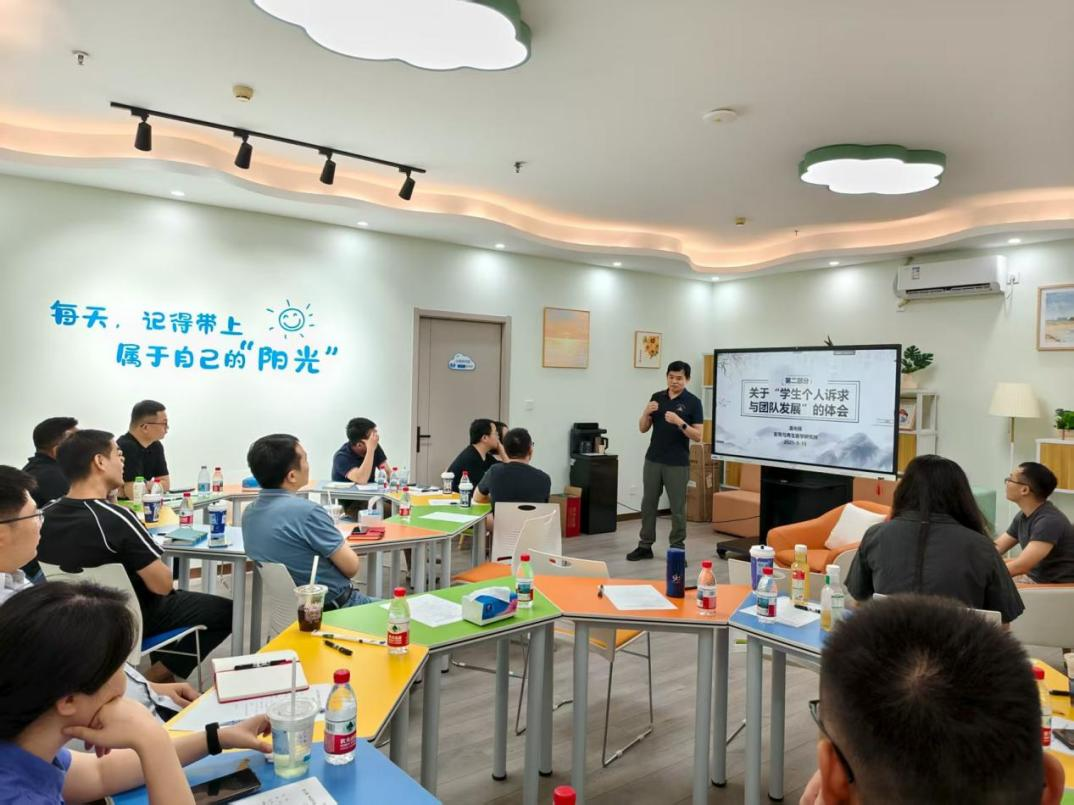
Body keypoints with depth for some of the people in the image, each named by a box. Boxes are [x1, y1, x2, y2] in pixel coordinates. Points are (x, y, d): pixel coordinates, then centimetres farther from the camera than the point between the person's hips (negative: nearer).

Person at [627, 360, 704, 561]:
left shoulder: (693, 402, -7)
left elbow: (698, 436, -10)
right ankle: (645, 546, 21)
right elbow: (643, 429, 6)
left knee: (677, 508, 3)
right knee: (648, 503, 9)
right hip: (653, 460, 4)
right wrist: (646, 412, -14)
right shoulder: (657, 397, 6)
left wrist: (679, 422, -25)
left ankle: (677, 549, 14)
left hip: (678, 464, -4)